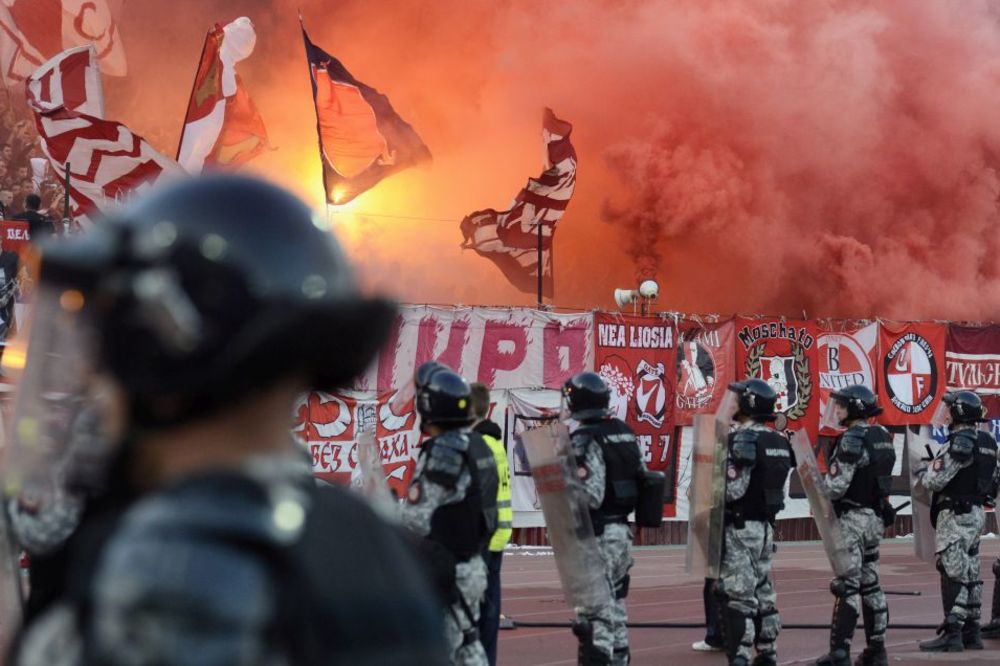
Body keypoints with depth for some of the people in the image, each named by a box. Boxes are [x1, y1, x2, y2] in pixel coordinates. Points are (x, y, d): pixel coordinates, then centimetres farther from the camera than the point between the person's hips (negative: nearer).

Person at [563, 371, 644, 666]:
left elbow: (591, 495, -20)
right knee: (615, 604, 17)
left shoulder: (585, 440, -15)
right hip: (622, 530, 8)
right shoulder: (626, 433, 10)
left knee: (595, 611, -7)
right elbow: (641, 479, 16)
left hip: (596, 535, -8)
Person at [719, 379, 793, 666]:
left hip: (740, 526, -8)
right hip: (765, 525, 8)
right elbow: (774, 486, 13)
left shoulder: (742, 439, -16)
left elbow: (733, 489, -21)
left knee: (739, 596, -7)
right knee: (763, 593, 14)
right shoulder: (778, 441, 10)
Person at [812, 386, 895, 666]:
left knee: (847, 585, -9)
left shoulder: (852, 439, -16)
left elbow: (837, 485, -19)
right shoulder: (883, 437, 10)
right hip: (876, 516, 8)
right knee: (870, 583, 14)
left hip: (852, 517, -8)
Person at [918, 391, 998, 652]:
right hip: (977, 512, 9)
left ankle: (952, 633, -9)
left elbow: (935, 481, -19)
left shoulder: (959, 443, -18)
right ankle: (971, 631, 19)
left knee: (954, 573, -8)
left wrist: (923, 474, 3)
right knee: (970, 572, 14)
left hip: (955, 515, -9)